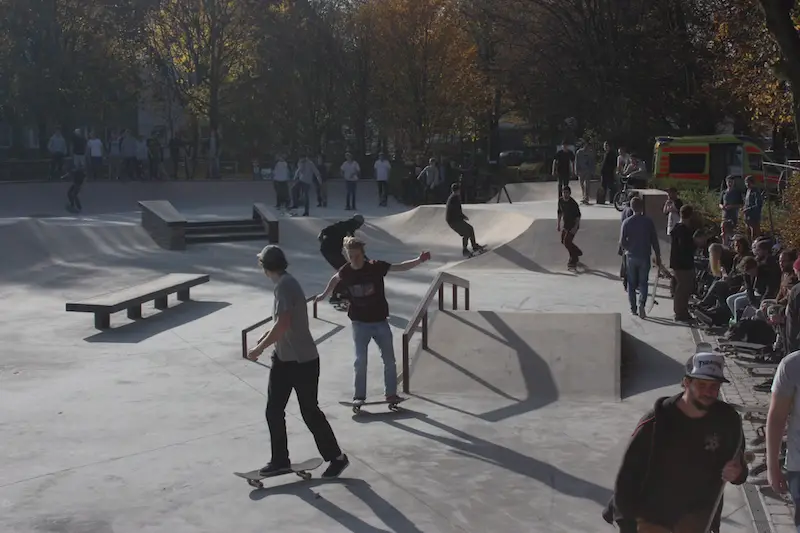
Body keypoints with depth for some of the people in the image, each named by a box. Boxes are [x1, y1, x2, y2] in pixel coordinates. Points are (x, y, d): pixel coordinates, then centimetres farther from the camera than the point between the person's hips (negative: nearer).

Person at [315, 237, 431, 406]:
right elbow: (335, 279, 17)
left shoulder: (375, 266, -12)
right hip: (360, 323, 0)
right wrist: (324, 295, 31)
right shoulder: (346, 272, -6)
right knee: (360, 361, -2)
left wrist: (419, 260, -26)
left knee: (389, 360, 6)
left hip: (380, 321, 0)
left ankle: (391, 393, 19)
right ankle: (359, 396, 9)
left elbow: (401, 267, -12)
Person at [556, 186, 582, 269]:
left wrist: (575, 227, -24)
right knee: (563, 241, 13)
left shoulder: (573, 203, -23)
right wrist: (558, 224, 11)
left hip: (573, 224, -7)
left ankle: (573, 260, 3)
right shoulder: (560, 200, -3)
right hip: (565, 224, 7)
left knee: (567, 242, -13)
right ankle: (577, 253, 36)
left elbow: (578, 216, -17)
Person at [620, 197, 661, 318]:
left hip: (631, 256, 0)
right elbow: (654, 240, -3)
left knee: (631, 284, 12)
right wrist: (658, 256, 6)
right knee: (643, 282, 8)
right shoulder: (648, 221, -7)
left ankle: (633, 309, 15)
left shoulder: (627, 222, -7)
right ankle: (641, 304, -14)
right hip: (644, 257, 0)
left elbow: (622, 242, -8)